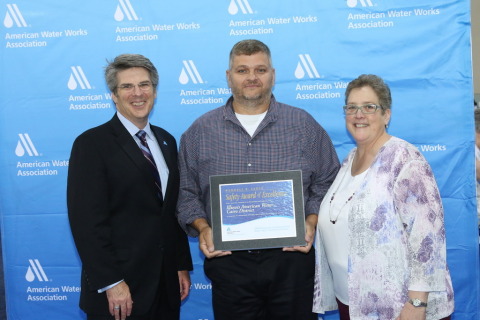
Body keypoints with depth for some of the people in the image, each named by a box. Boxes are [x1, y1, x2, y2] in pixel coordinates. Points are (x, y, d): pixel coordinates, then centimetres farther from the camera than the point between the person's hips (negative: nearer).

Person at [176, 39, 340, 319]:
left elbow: (327, 184, 6)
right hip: (228, 262, 1)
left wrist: (311, 223, -9)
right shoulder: (200, 131, 4)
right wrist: (202, 228, -8)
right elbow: (187, 193, 7)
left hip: (291, 261, 0)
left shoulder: (304, 125, 3)